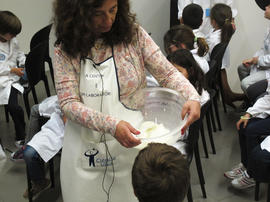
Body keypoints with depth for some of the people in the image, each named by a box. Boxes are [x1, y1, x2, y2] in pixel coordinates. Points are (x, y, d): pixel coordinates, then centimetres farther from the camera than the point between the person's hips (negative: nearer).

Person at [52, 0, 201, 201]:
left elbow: (167, 73, -3)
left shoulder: (133, 34, -5)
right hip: (86, 151, 1)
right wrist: (112, 125, -28)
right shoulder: (66, 49, -6)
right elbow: (68, 103, -13)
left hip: (131, 145, 0)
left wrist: (193, 97, -23)